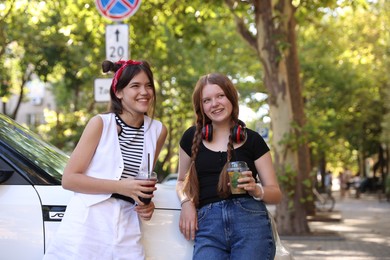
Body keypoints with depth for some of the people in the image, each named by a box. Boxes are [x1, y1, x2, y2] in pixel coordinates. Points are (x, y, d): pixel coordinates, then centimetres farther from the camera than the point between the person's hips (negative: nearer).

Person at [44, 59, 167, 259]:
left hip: (126, 231, 4)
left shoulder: (158, 131, 6)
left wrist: (146, 204, 2)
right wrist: (120, 186, -16)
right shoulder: (100, 123, -5)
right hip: (86, 226, -4)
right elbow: (69, 179, -9)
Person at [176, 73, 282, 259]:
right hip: (208, 225, 1)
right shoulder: (192, 138, 14)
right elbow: (182, 181, 26)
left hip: (250, 220, -1)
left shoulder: (252, 140, 10)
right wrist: (186, 202, 4)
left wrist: (256, 189, -11)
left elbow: (276, 193, 12)